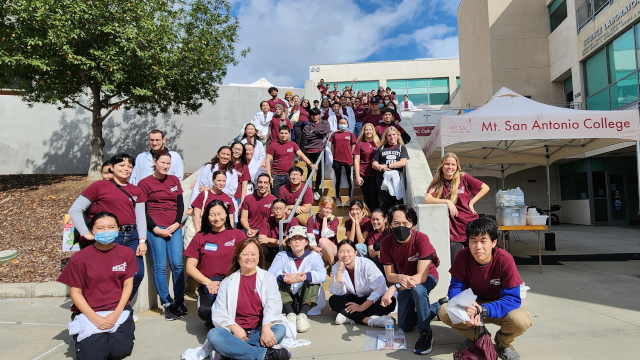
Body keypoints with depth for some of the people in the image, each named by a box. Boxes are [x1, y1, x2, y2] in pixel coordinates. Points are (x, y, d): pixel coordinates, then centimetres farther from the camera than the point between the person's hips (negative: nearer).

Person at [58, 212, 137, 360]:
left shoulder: (126, 253, -1)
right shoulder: (79, 258, -6)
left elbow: (128, 285, 0)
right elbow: (75, 292, -4)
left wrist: (116, 314, -12)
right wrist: (96, 319, -14)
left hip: (119, 311, 1)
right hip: (89, 313, 0)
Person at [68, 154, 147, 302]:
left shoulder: (136, 191, 13)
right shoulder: (99, 186, 2)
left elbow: (140, 217, 9)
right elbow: (74, 210, 1)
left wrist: (142, 241, -1)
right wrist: (86, 234, -6)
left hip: (132, 238, 4)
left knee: (137, 273, -3)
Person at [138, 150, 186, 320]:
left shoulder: (174, 180, 13)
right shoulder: (144, 183, 2)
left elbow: (180, 204, 12)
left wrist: (177, 224, -2)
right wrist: (156, 229, -9)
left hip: (174, 228, 3)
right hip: (155, 228, -3)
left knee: (177, 264, -3)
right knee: (160, 266, -2)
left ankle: (179, 301, 7)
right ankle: (167, 304, 7)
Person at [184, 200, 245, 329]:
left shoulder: (237, 235, 7)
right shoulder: (200, 237, 11)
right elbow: (190, 267, 6)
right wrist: (208, 282, -10)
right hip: (207, 287, 1)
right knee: (204, 312, -30)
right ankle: (212, 321, 8)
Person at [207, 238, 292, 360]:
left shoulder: (268, 278, 10)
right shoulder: (227, 282, 13)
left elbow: (273, 304, -6)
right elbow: (218, 313, 3)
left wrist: (266, 328, -25)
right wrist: (234, 328, -17)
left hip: (260, 330, -1)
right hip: (236, 331, 1)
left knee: (280, 329, -32)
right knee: (213, 335, -29)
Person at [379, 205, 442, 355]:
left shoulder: (421, 239, -33)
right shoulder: (386, 243, -22)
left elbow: (421, 276, -36)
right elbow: (389, 275, -15)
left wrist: (394, 287, -47)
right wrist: (400, 278, -40)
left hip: (427, 277, -4)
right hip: (404, 280, 5)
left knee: (417, 288, -40)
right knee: (404, 326, 9)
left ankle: (425, 333, -19)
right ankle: (437, 307, 32)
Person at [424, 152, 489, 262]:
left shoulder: (463, 178, 2)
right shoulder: (437, 184, 3)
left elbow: (485, 188, 7)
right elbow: (427, 199, -13)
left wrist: (472, 202, -1)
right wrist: (447, 201, -22)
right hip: (454, 230, 0)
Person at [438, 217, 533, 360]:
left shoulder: (505, 260, -25)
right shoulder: (462, 256, -19)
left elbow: (513, 298, -25)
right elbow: (455, 289, -15)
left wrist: (482, 310, -41)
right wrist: (467, 310, -37)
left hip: (498, 305, -1)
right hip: (473, 303, 2)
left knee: (522, 320, -34)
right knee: (444, 312, -26)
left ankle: (503, 343, 4)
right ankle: (476, 336, 7)